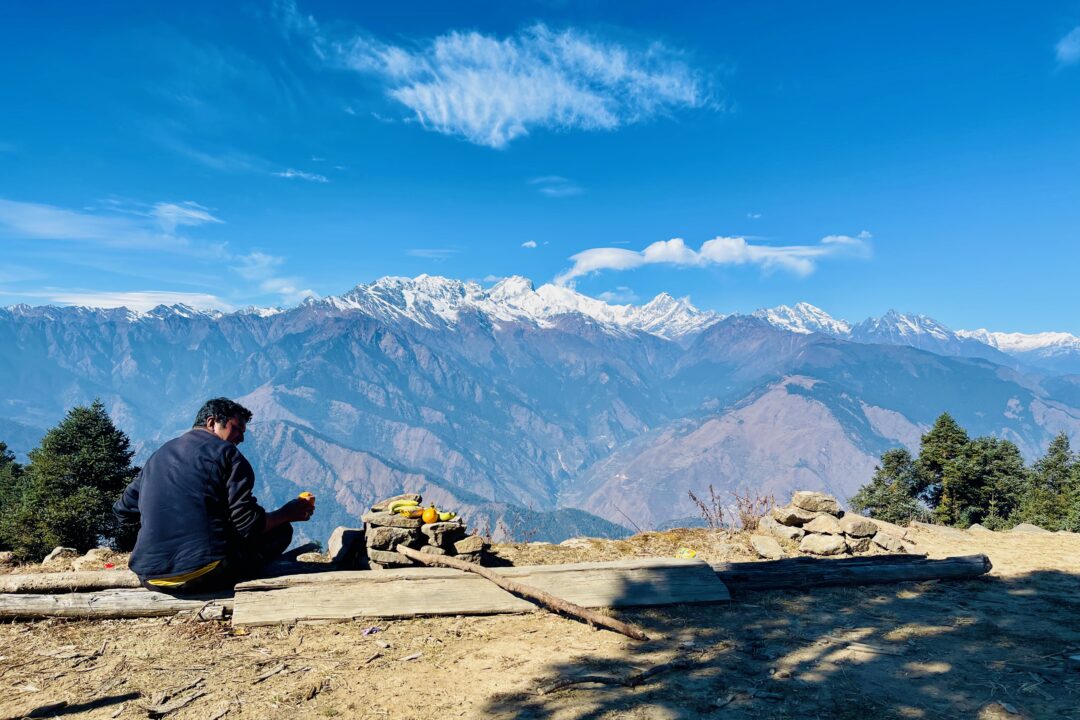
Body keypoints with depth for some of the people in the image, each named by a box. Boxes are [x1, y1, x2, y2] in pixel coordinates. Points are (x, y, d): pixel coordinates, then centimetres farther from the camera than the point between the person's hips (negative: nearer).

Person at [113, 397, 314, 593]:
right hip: (208, 575, -7)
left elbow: (123, 511, 22)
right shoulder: (226, 453, -4)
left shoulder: (158, 456, 14)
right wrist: (286, 514, 7)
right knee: (280, 530, 7)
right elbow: (247, 523, -10)